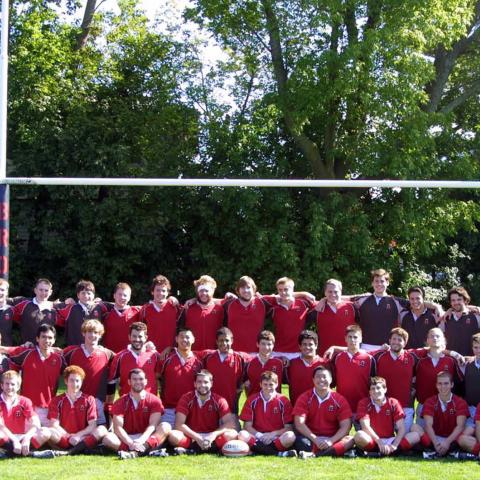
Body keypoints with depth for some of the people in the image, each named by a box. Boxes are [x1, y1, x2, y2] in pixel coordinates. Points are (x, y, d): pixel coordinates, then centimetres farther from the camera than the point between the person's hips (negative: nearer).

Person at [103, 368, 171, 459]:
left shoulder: (154, 401, 2)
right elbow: (118, 427, -10)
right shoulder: (121, 402, 3)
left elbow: (153, 425, -10)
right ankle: (146, 450, -40)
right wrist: (131, 443, -28)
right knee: (107, 438, -27)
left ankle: (135, 452, -48)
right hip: (127, 439, 0)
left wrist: (141, 440, -29)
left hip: (147, 439, 0)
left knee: (165, 426, -27)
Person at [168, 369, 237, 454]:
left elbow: (230, 424, -11)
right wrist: (197, 437, -23)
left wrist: (214, 434, -27)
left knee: (232, 434, -28)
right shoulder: (186, 399, -2)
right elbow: (179, 424, -12)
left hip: (212, 438, 1)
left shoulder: (219, 401, 0)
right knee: (173, 435, -31)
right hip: (192, 438, -1)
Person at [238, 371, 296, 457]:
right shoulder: (252, 400, 7)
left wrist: (273, 434, -14)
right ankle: (278, 453, -32)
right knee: (242, 435, -32)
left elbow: (288, 428, 0)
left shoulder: (283, 401, 3)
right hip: (257, 438, 2)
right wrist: (259, 435, -14)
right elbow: (247, 426, 3)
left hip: (277, 439, -2)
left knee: (290, 436, -32)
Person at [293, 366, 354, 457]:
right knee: (299, 439, -32)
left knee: (350, 440, -29)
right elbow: (299, 424, -8)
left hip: (332, 439, 1)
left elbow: (345, 426, -4)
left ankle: (313, 454, -47)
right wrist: (316, 440, -19)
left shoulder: (340, 400, 2)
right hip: (312, 439, -1)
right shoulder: (304, 398, 1)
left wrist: (331, 441, -20)